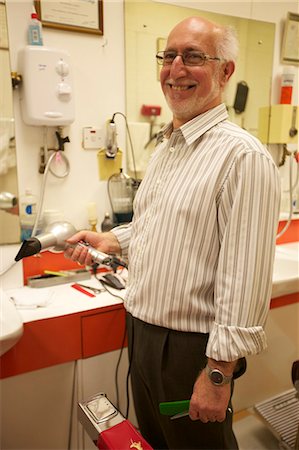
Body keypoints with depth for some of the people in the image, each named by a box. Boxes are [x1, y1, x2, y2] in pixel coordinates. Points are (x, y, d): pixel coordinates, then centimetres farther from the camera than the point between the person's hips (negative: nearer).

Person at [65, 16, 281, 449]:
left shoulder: (243, 156, -21)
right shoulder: (165, 146, 7)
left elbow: (245, 281, -23)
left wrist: (219, 374, -19)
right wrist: (110, 240, 4)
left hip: (191, 347, -8)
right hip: (140, 329, 8)